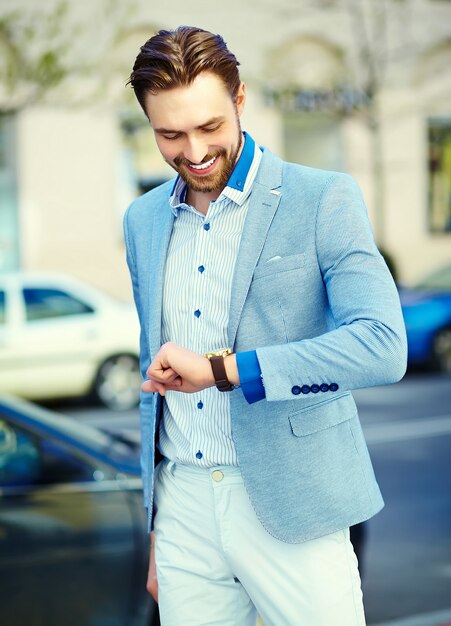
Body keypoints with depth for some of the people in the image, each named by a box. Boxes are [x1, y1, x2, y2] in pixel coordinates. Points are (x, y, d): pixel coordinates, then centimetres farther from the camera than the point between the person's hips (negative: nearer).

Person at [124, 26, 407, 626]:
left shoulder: (325, 200, -7)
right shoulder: (144, 220, 10)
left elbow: (382, 346, -20)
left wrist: (219, 368, -22)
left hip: (288, 509, -4)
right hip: (183, 507, 5)